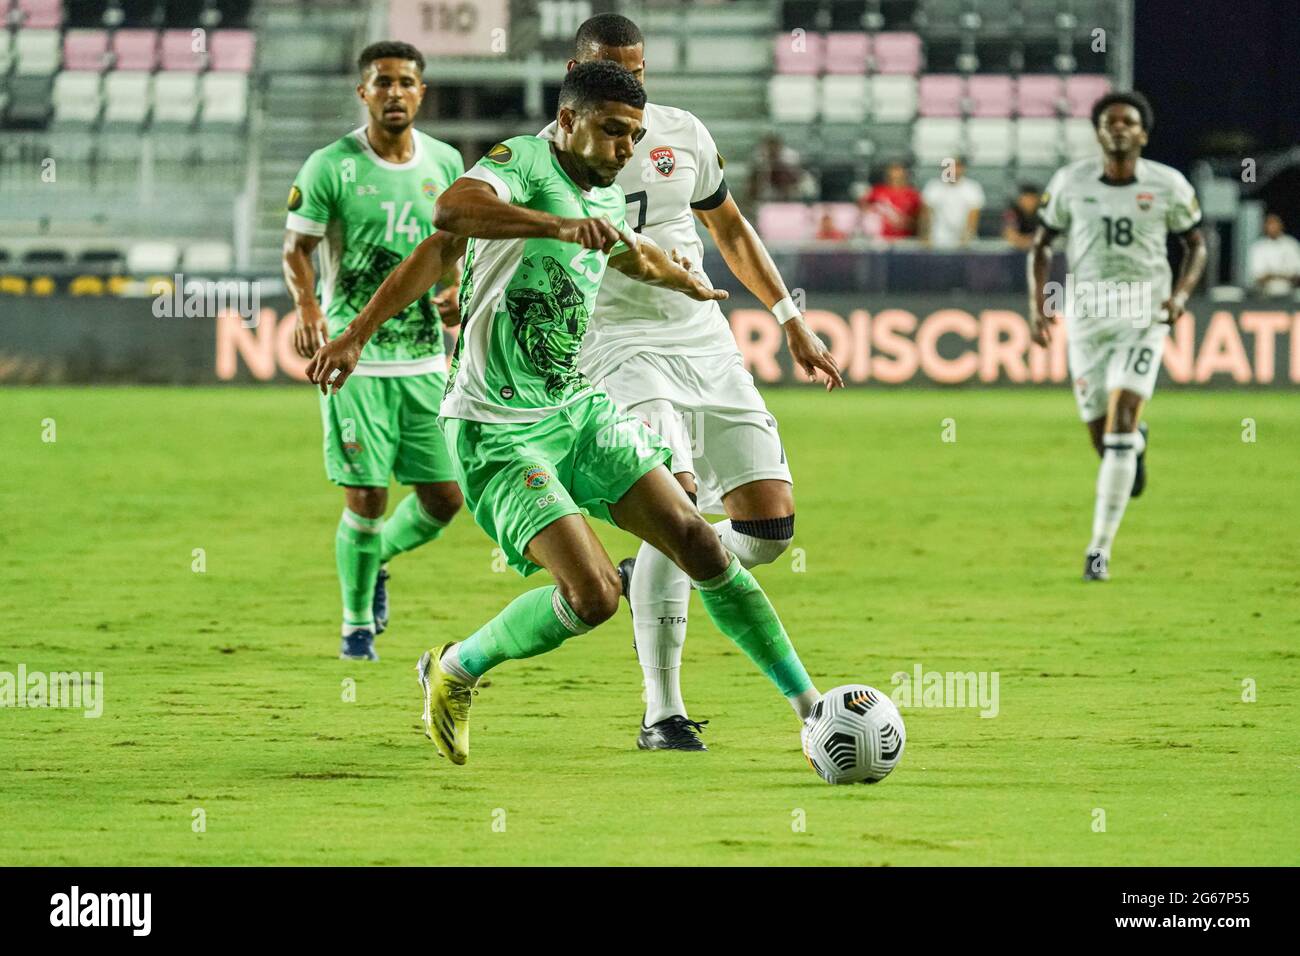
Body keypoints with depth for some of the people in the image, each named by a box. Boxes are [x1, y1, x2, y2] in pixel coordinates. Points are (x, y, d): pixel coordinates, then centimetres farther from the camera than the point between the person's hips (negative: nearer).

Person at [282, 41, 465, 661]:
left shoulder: (445, 163, 7)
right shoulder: (331, 166, -6)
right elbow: (296, 249, -3)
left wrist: (453, 290, 1)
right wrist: (308, 304, -21)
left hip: (424, 359, 4)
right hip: (354, 358, -4)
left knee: (444, 498, 2)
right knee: (366, 498, -8)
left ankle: (376, 557, 33)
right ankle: (357, 625, 11)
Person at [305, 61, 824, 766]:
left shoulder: (608, 198, 10)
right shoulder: (522, 163, -16)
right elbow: (451, 211, -39)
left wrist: (687, 281, 55)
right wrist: (564, 225, -51)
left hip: (582, 412, 8)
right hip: (499, 435, -8)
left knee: (697, 541, -4)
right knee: (593, 594, -20)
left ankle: (807, 704, 5)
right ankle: (454, 671, 6)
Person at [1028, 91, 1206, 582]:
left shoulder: (1168, 186, -3)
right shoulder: (1070, 182, 0)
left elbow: (1196, 244, 10)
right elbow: (1041, 243, 10)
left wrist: (1180, 294, -7)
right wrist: (1037, 301, -3)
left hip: (1143, 316, -2)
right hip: (1086, 316, 2)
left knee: (1119, 426, -16)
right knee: (1103, 439, 5)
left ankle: (1100, 549, -12)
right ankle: (1136, 443, 46)